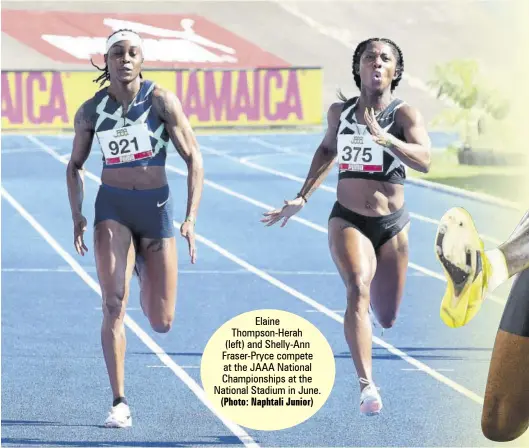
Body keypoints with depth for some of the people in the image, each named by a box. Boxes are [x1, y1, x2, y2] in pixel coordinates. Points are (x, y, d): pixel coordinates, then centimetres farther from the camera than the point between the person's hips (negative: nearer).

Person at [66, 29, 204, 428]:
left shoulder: (162, 101, -7)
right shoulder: (91, 111, 0)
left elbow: (193, 158, -6)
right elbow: (75, 165, 15)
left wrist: (191, 218, -14)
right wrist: (77, 215, 2)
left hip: (157, 207, 0)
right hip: (112, 208, 1)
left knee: (162, 323, 2)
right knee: (114, 305, -16)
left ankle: (144, 267, 39)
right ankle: (120, 404, -10)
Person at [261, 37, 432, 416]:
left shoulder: (405, 114, -10)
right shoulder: (340, 112, 1)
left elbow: (424, 161, -28)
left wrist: (383, 137, -41)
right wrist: (302, 198, 17)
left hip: (392, 225, 0)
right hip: (348, 221, 0)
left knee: (387, 319, 10)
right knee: (358, 289, -28)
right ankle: (367, 386, -36)